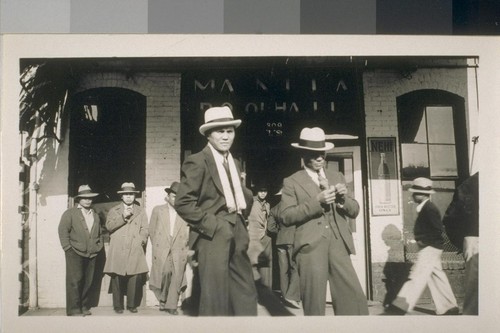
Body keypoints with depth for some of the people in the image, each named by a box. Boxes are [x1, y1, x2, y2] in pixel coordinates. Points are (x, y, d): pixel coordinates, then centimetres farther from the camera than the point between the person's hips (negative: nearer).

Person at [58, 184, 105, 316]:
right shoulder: (70, 213, 3)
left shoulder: (95, 215, 19)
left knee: (89, 282, 7)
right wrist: (68, 248, -11)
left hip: (93, 254, 5)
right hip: (75, 253, -5)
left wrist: (100, 247, 10)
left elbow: (100, 234, 23)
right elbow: (63, 231, -4)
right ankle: (74, 310, -6)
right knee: (75, 281, -8)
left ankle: (84, 307, 16)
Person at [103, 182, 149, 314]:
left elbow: (144, 229, 12)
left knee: (134, 278, -7)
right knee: (117, 278, -5)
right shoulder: (114, 210, 16)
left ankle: (132, 305, 4)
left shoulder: (141, 211, 19)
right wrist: (123, 217, -6)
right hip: (118, 251, 0)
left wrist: (141, 240, -5)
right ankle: (118, 305, 5)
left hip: (135, 250, 1)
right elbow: (109, 226, 2)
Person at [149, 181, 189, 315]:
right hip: (161, 250, 0)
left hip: (179, 251, 1)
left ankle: (171, 306, 5)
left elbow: (189, 232, 11)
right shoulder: (158, 210, 12)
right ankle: (162, 300, 5)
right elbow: (151, 229, 15)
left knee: (176, 278, -5)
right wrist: (156, 245, 10)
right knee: (165, 273, -16)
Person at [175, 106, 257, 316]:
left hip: (237, 237, 8)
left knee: (246, 297, 10)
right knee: (216, 299, -1)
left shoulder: (233, 162, 16)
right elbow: (183, 203, -15)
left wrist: (240, 218, 6)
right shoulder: (197, 162, -9)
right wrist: (212, 225, -17)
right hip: (213, 236, -7)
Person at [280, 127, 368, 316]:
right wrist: (316, 201, -14)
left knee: (355, 301, -6)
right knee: (314, 305, 1)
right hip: (311, 246, -3)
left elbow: (354, 211, 18)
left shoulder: (337, 177, 20)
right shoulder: (292, 182, 7)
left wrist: (344, 197, -4)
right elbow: (286, 216, -5)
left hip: (338, 245, 3)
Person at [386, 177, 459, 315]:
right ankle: (449, 307, 19)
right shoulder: (425, 208, 13)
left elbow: (438, 230, -21)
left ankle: (400, 306, -14)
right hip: (428, 248, 10)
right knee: (436, 277, 13)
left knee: (417, 276, -11)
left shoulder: (429, 209, -17)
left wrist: (424, 240, -17)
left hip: (430, 248, -10)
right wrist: (420, 239, 7)